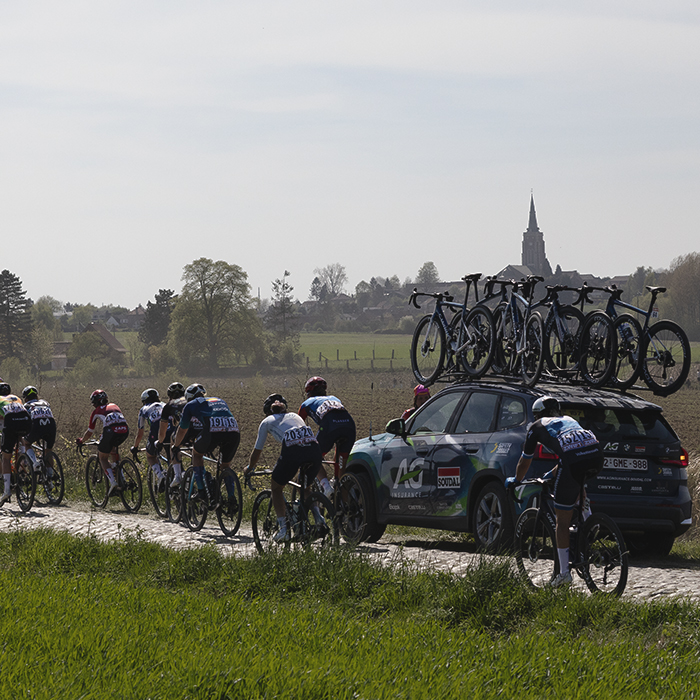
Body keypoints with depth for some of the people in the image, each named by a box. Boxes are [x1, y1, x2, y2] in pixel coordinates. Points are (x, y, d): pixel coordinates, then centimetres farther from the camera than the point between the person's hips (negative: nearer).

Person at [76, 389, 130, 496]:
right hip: (125, 431, 5)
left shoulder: (97, 411, 20)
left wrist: (81, 441, 44)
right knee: (113, 448, 36)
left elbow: (90, 432, 24)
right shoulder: (114, 406, 32)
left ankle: (113, 483, -6)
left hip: (111, 431, -5)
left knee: (103, 458, 14)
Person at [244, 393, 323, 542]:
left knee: (276, 487, 21)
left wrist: (249, 468, 49)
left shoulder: (267, 421, 25)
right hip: (314, 450, 4)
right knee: (305, 487, 30)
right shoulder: (295, 416, 35)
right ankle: (317, 515, 6)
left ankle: (282, 527, 9)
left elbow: (257, 452, 30)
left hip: (293, 451, -4)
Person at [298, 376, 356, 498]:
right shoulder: (334, 399, 42)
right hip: (349, 423, 3)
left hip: (329, 425, -3)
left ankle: (325, 485, -6)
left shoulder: (307, 404, 32)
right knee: (341, 465, 21)